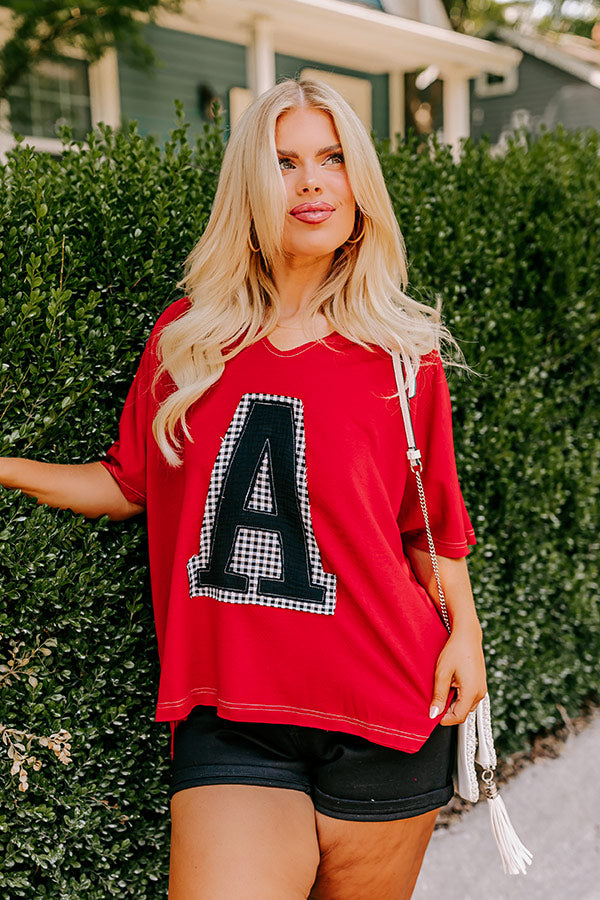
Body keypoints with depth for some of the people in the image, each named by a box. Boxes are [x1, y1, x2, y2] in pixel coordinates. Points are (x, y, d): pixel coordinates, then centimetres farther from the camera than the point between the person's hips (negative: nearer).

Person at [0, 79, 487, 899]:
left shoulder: (404, 349, 1)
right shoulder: (185, 336, 4)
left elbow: (431, 523, 9)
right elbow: (131, 484, 14)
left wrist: (464, 632, 0)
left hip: (382, 716, 0)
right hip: (227, 717, 1)